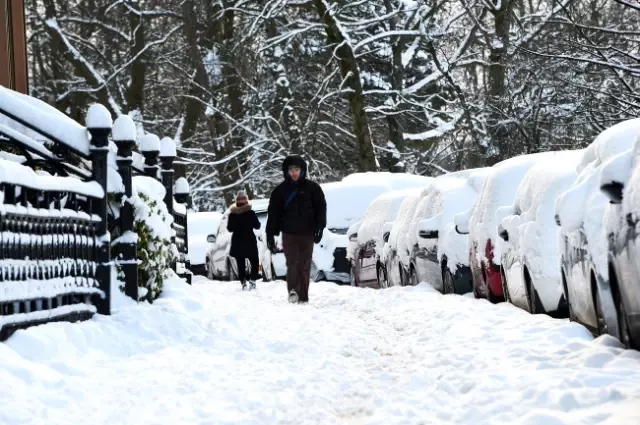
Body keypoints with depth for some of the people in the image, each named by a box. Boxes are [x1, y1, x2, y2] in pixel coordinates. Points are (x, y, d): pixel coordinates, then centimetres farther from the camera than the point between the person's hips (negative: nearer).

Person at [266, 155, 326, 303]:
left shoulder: (312, 188, 3)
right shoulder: (280, 190, 5)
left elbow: (321, 208, 4)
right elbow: (273, 213, 7)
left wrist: (319, 227, -9)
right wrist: (270, 235, 3)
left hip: (307, 233, 1)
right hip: (289, 233, -1)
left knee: (305, 265, 5)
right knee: (292, 263, -15)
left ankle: (303, 296, 9)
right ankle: (292, 290, -30)